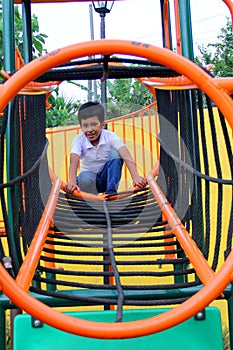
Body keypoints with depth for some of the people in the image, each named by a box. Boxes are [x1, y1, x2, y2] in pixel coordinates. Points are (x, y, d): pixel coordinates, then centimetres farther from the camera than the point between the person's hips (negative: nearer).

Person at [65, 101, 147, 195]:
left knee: (115, 153, -24)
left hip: (106, 177, 1)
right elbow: (74, 161, -33)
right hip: (89, 175, -1)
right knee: (85, 177, -36)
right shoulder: (79, 140, -16)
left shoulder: (110, 136, -17)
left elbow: (126, 156, -32)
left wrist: (136, 177, -48)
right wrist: (72, 181, -53)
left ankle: (111, 191, -23)